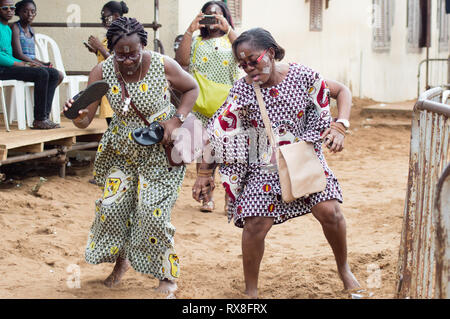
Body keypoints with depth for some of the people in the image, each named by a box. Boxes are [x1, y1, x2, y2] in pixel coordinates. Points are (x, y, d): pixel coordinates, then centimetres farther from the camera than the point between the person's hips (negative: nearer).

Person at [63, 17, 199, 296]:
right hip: (121, 148, 3)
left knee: (153, 209, -9)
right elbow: (86, 120, -16)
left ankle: (167, 274, 11)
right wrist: (79, 116, -41)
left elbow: (192, 88, -2)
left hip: (159, 150, -3)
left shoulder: (163, 65, -21)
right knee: (112, 204, -2)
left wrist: (176, 120, -17)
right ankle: (121, 260, 28)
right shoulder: (102, 72, -16)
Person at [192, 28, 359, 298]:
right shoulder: (242, 90, -12)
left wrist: (340, 126, -16)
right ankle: (251, 291, 10)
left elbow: (342, 91, 0)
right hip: (265, 167, 0)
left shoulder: (302, 77, -12)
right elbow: (219, 131, -6)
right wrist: (205, 173, -7)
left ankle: (344, 269, 14)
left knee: (329, 210, -14)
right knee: (255, 226, -12)